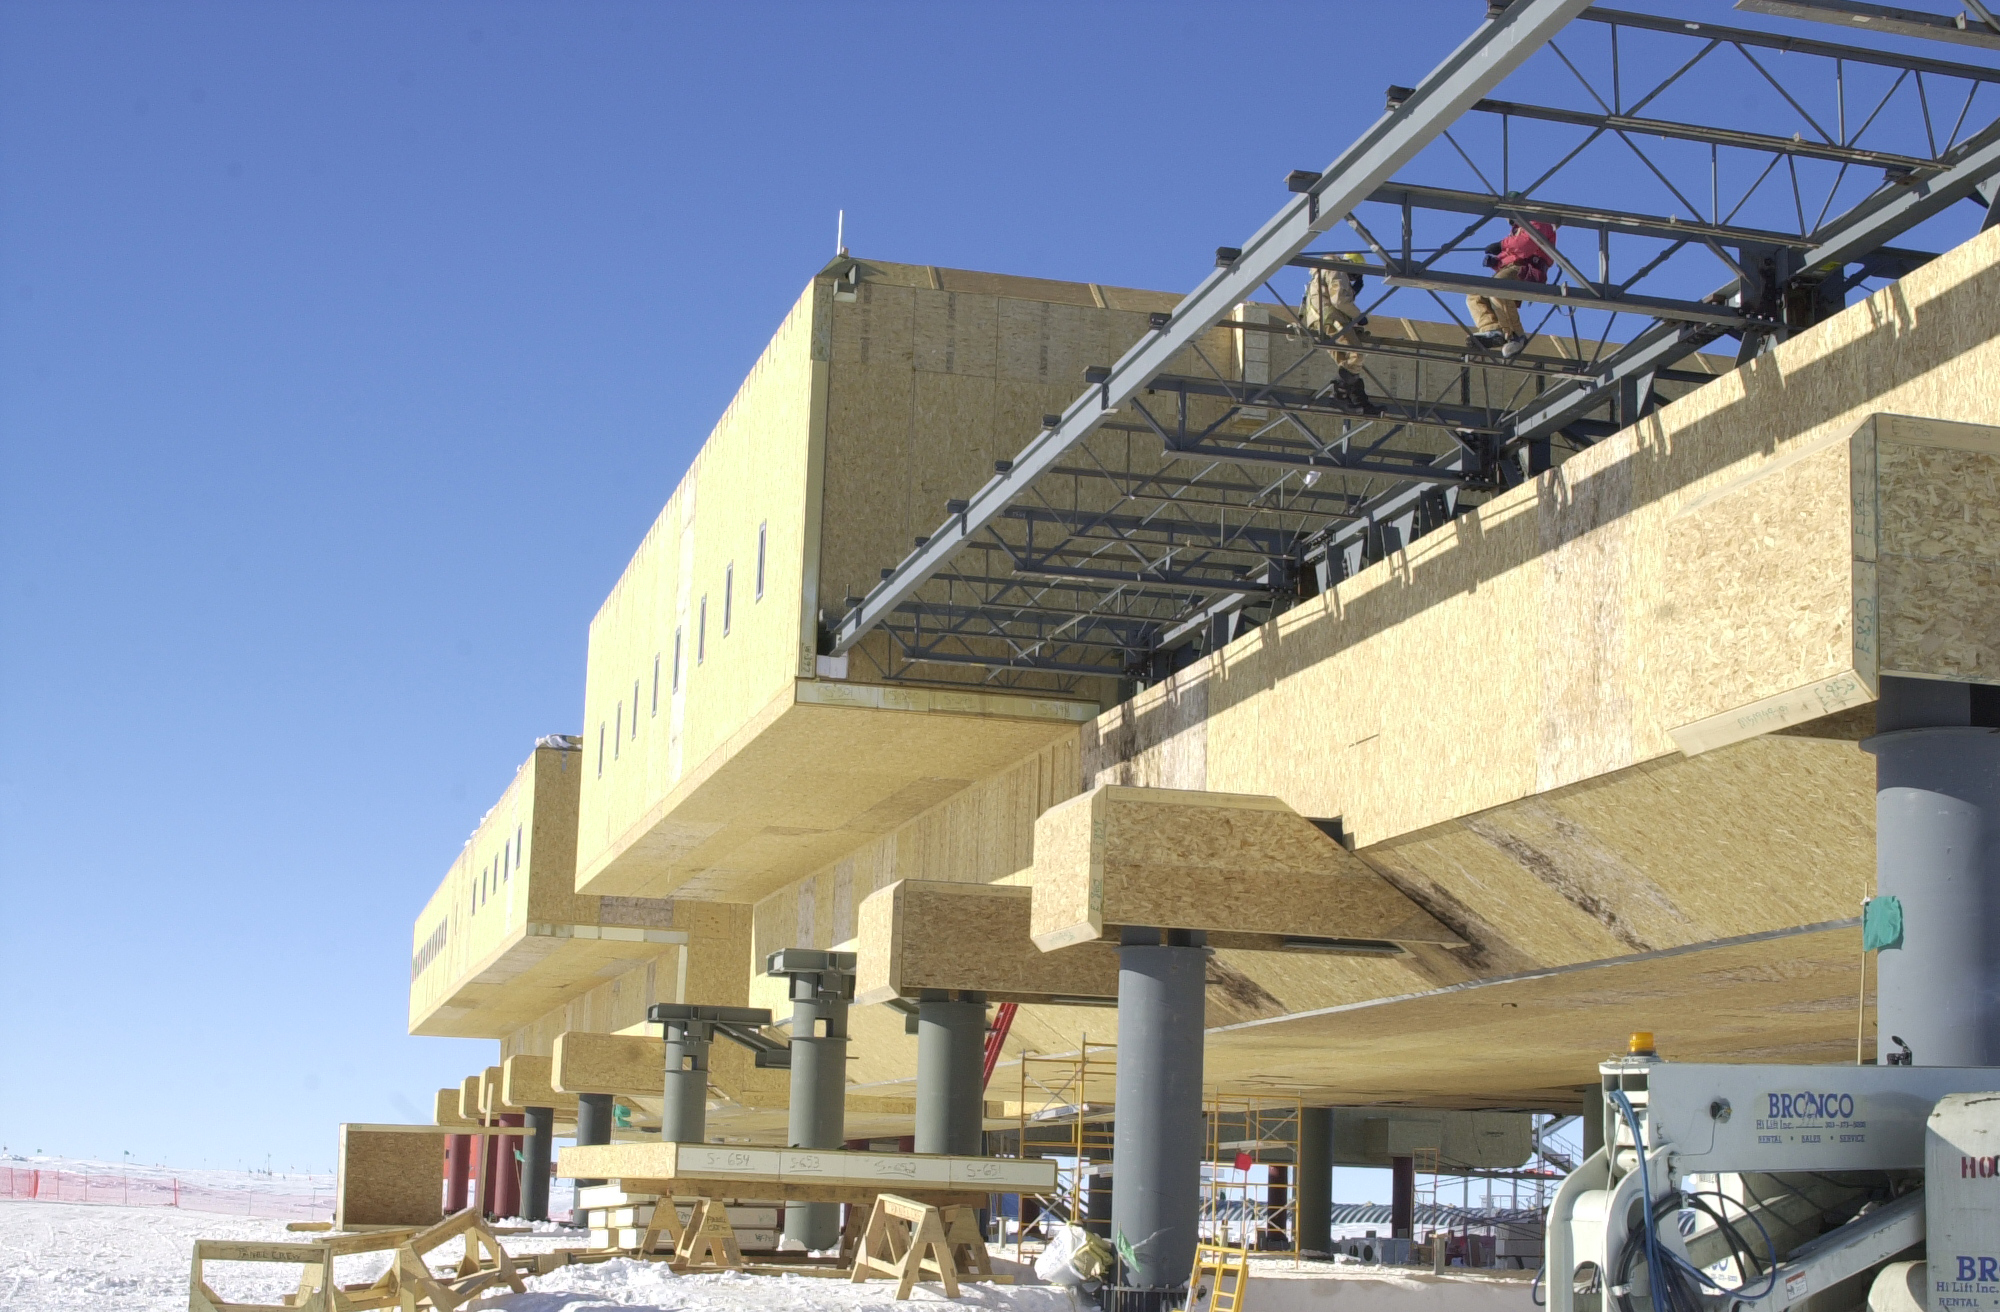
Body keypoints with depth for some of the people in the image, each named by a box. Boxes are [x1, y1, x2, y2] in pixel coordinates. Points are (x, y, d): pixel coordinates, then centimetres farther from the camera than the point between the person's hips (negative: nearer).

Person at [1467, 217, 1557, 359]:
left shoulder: (1536, 224, 11)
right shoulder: (1517, 229, 38)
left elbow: (1528, 241, -14)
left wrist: (1502, 245, -9)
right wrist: (1495, 262, 10)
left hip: (1526, 269, -10)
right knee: (1474, 298, -3)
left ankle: (1515, 335, -36)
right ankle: (1494, 330, -27)